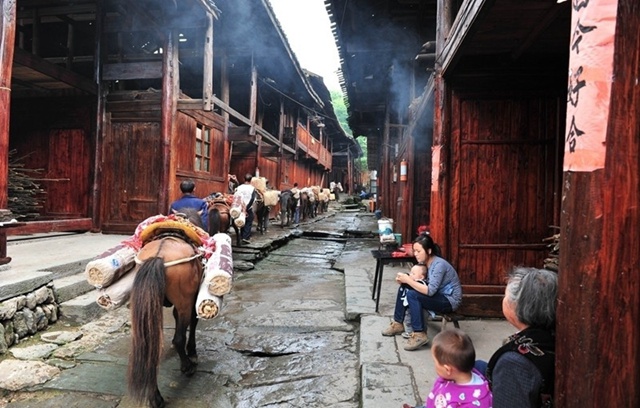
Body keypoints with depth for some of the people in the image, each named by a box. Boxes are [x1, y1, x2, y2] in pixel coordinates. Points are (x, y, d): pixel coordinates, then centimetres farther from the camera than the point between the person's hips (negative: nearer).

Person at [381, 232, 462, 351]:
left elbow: (430, 291, -32)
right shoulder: (424, 262, 0)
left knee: (412, 295, -26)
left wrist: (408, 280, -29)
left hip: (449, 300, -9)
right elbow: (419, 281, 2)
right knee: (404, 288, 1)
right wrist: (404, 280, -17)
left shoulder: (439, 264, -26)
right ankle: (398, 324, 9)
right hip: (437, 296, 9)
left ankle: (420, 335, -21)